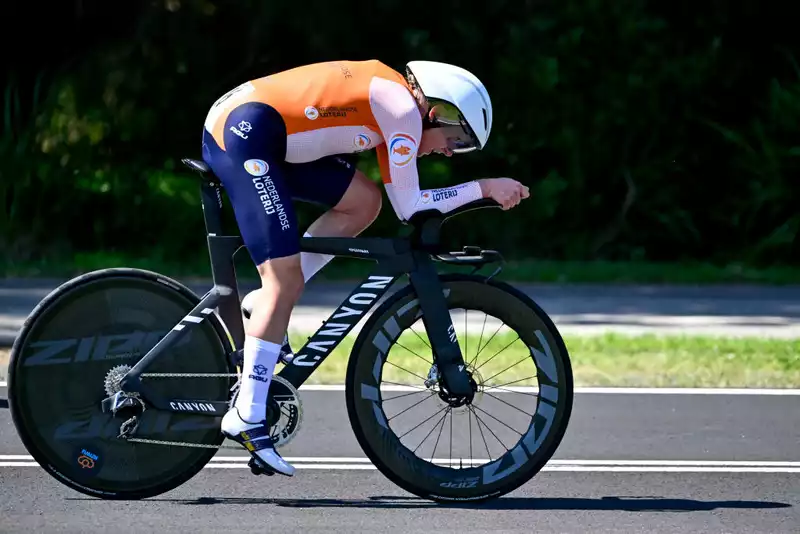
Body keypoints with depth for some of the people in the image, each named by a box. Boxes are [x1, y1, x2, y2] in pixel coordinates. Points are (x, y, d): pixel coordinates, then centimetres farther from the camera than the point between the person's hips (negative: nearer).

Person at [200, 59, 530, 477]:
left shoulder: (389, 98, 21)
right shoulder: (404, 110, -7)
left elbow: (402, 201, 25)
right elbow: (409, 207, -5)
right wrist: (484, 188, 0)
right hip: (245, 134, -10)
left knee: (363, 201, 11)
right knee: (286, 282, -12)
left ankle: (266, 304, 11)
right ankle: (247, 418, -13)